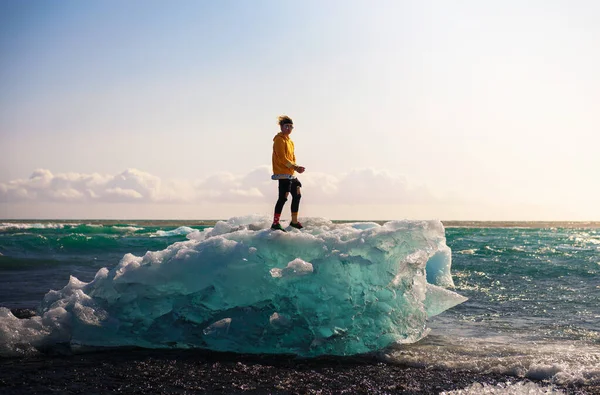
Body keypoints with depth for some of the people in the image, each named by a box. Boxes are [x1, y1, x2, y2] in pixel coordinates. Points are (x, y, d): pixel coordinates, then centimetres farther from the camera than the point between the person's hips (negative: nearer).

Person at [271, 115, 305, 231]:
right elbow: (282, 158, -17)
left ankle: (294, 221, 25)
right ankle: (275, 223, -14)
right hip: (283, 173, -10)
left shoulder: (290, 141, 20)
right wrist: (295, 167, -18)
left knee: (297, 195, 14)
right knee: (283, 197, -15)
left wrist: (297, 167, 1)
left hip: (290, 174, 10)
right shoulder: (279, 140, -9)